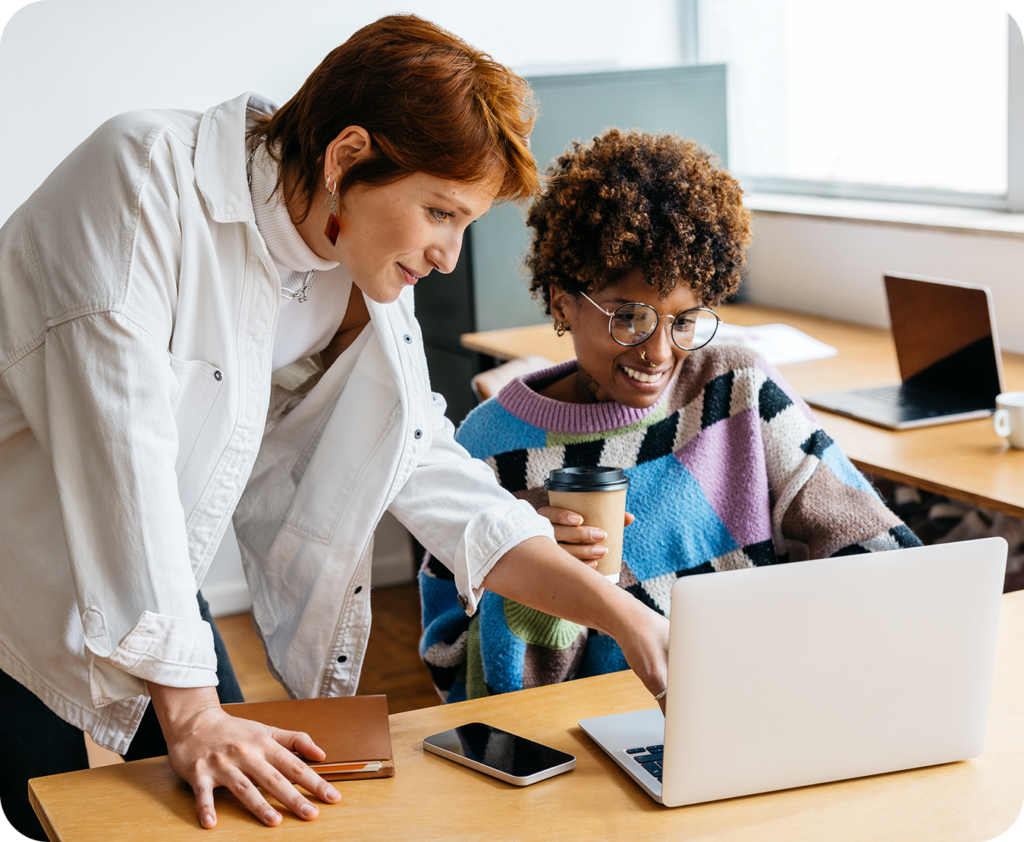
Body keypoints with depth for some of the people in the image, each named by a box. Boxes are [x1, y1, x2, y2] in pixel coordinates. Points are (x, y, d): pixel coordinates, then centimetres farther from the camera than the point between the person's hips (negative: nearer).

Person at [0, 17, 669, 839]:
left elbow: (434, 475, -2)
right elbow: (121, 448, -29)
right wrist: (191, 715, -28)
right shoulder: (147, 174, -24)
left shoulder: (362, 291, -3)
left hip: (150, 586, 6)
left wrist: (626, 617, -12)